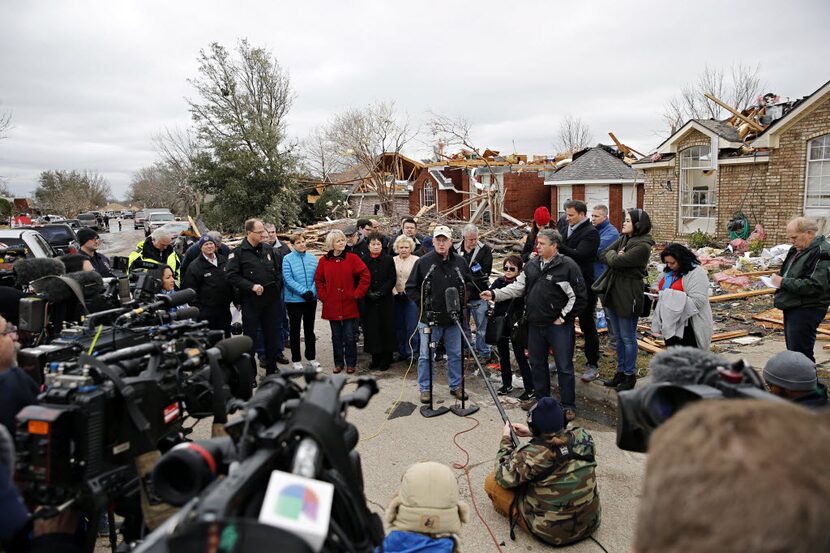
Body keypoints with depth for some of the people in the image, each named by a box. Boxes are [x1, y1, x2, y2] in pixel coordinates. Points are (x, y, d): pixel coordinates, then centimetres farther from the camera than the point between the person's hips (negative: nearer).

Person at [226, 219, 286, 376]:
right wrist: (251, 286, -18)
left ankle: (272, 368, 25)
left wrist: (277, 287, 5)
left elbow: (279, 270, 16)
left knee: (272, 334, 11)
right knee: (250, 336, 3)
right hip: (251, 301, -4)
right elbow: (231, 275, -12)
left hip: (271, 299, 5)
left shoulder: (268, 249, 8)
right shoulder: (239, 252, -7)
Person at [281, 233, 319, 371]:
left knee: (309, 329, 14)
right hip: (294, 300, -3)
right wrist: (303, 292, -20)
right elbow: (288, 279, -15)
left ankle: (311, 357, 26)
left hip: (311, 299, 3)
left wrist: (312, 291, -16)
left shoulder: (312, 258, 4)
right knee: (295, 330, 7)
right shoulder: (287, 259, -7)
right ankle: (296, 360, 18)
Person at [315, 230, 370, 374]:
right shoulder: (324, 260, 3)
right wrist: (323, 296, 3)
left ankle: (350, 363, 17)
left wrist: (357, 294, -7)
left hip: (349, 305, -2)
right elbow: (318, 280, 13)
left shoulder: (352, 258, -4)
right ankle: (338, 363, 23)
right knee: (336, 336, 12)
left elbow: (365, 275, -6)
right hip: (332, 306, 2)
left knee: (350, 336, 3)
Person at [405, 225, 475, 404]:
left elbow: (469, 283, 16)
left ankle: (456, 386, 28)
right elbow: (411, 288, 0)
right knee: (426, 356, 4)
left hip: (454, 318, 3)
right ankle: (425, 389, 18)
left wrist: (461, 301, 6)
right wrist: (422, 303, -7)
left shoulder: (460, 262, 3)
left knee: (456, 354, 13)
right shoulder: (423, 262, -7)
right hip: (429, 319, -3)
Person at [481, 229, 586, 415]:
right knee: (537, 363, 19)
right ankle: (540, 397, 36)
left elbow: (579, 297, -12)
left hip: (559, 326, -6)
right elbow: (518, 287, 10)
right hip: (535, 324, 7)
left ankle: (569, 405, 16)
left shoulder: (568, 266, -13)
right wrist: (494, 294, 0)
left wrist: (563, 317, -11)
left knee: (564, 367, 3)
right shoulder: (532, 264, 7)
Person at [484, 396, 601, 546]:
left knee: (492, 481, 4)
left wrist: (506, 440, 1)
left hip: (553, 533, -6)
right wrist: (531, 433, 14)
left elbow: (503, 477, -11)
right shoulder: (583, 436, -14)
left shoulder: (532, 456, -29)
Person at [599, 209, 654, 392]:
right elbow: (604, 255, 2)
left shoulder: (642, 246, -18)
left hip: (628, 296, -8)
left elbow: (616, 261, -24)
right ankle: (620, 371, 29)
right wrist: (616, 255, -15)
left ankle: (630, 375, 18)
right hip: (613, 292, 8)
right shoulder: (623, 238, 9)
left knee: (628, 338, 5)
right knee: (619, 337, 17)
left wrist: (613, 255, -4)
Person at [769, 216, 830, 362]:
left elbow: (815, 286, -27)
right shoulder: (797, 250, 13)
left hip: (806, 310, -10)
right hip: (792, 307, 10)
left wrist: (784, 282, -19)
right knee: (792, 350, 18)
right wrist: (779, 277, 6)